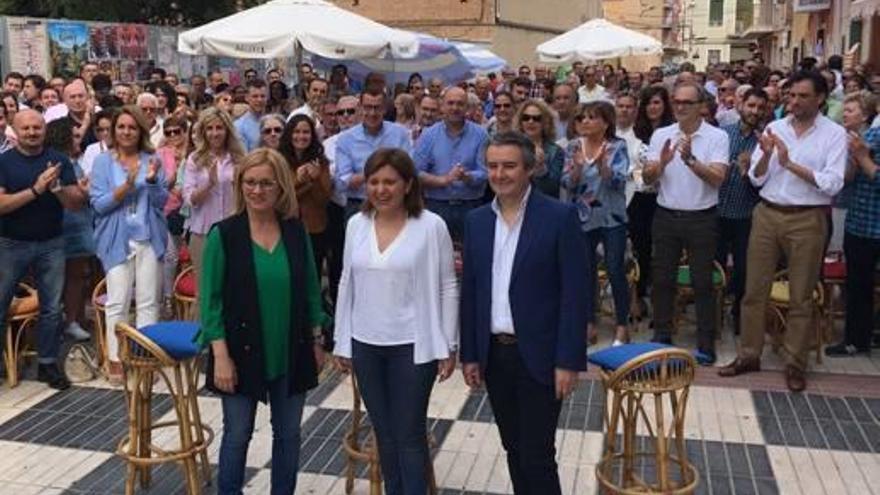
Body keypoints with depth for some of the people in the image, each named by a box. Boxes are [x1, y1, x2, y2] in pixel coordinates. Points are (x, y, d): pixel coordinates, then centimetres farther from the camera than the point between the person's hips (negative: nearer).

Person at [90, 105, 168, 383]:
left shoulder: (151, 160, 5)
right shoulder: (103, 161, 1)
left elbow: (161, 202, 2)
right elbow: (99, 204, -6)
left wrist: (152, 180, -17)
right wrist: (127, 186, -19)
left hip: (149, 238, 2)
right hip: (117, 239, -1)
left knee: (148, 301, 5)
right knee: (117, 301, -2)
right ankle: (115, 358, 9)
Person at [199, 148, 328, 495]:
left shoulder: (296, 231, -1)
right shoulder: (223, 234, -10)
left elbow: (311, 289, 7)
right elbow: (210, 299, -9)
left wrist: (316, 341, 7)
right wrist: (220, 355, -14)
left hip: (291, 352, 3)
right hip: (242, 352, -3)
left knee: (288, 433, 14)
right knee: (237, 435, 10)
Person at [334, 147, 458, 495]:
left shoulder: (431, 226, -10)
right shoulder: (356, 224, 2)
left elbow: (447, 288, -6)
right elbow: (347, 285, 8)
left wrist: (448, 347, -6)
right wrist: (341, 342, 8)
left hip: (412, 345, -4)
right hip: (366, 344, 4)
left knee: (409, 435, 4)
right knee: (384, 433, 15)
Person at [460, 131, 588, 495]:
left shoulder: (560, 217, -10)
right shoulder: (476, 220, 6)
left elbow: (575, 293, -11)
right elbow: (469, 292, 9)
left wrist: (568, 360, -14)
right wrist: (469, 353, 7)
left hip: (539, 355, -5)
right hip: (494, 354, 5)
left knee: (537, 455, -1)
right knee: (513, 450, 16)